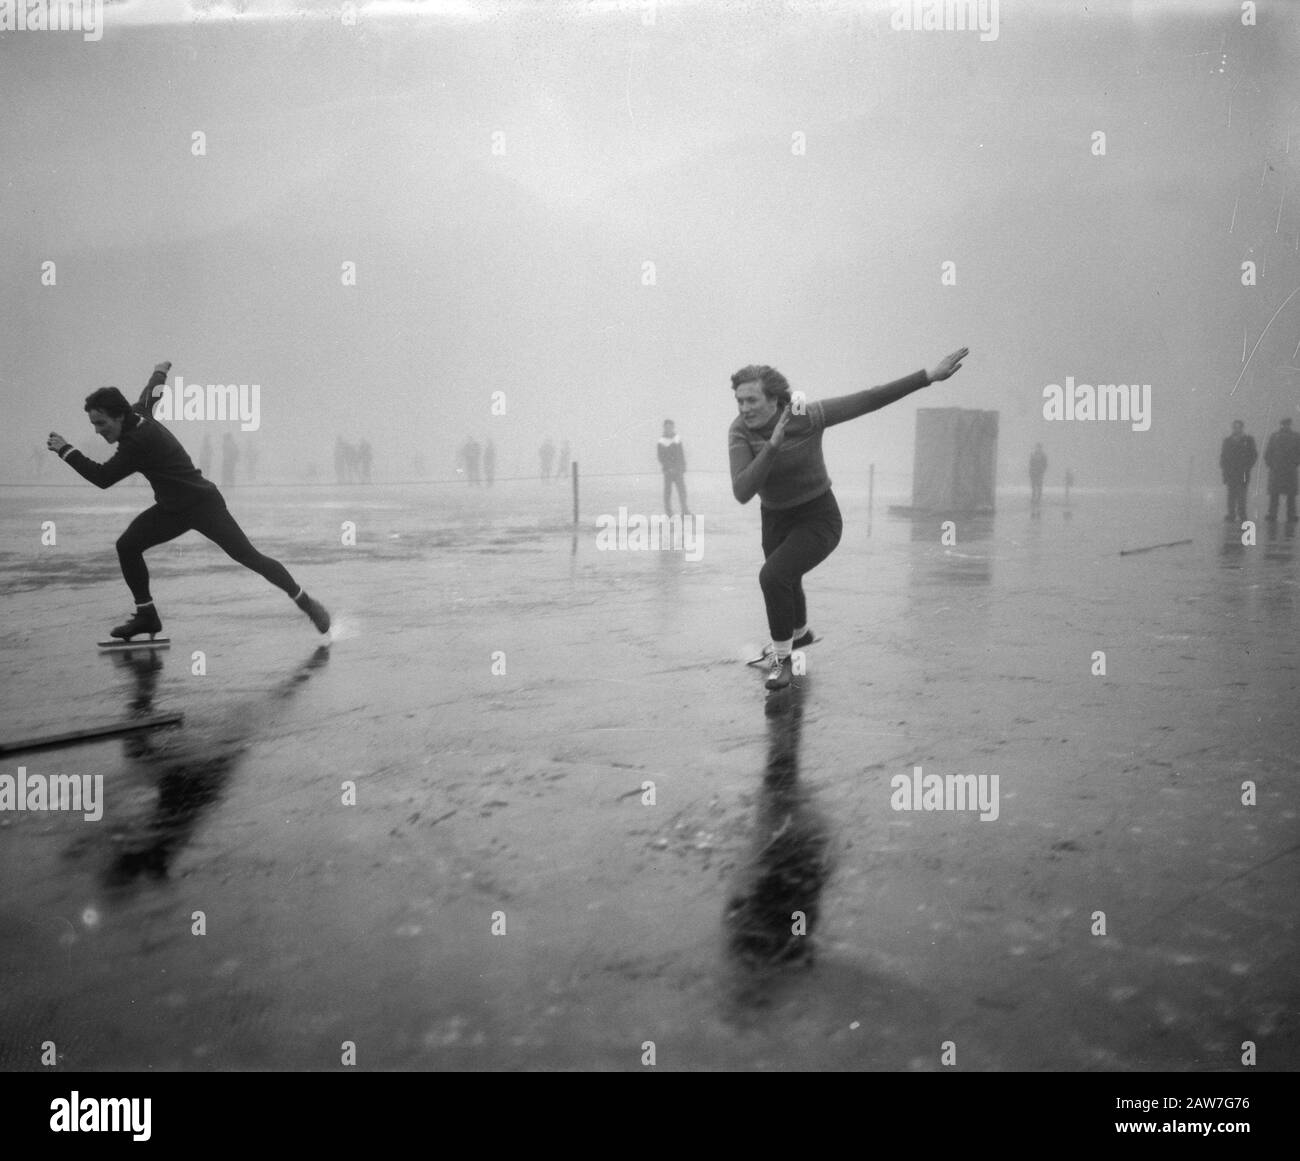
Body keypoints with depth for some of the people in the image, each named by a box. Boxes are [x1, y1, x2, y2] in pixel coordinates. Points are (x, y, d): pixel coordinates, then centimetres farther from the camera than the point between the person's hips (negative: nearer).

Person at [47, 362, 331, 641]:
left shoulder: (140, 440, -27)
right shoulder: (137, 415, -1)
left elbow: (103, 477, -27)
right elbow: (148, 396, 22)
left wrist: (66, 450, -21)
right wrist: (159, 373, 42)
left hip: (203, 505, -9)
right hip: (171, 508, 9)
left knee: (248, 556, -10)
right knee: (127, 545, -3)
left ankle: (305, 602, 0)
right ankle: (146, 615, 7)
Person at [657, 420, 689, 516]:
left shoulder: (678, 439, 8)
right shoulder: (662, 441, -4)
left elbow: (682, 454, 13)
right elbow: (661, 458, -6)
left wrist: (683, 468, 8)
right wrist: (668, 468, -15)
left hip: (678, 470, 3)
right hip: (668, 471, -3)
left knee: (682, 489, 2)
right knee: (667, 490, 0)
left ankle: (685, 510, 7)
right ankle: (668, 511, 7)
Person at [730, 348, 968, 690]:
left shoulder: (806, 417, -25)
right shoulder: (740, 431, -19)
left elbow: (870, 399, -19)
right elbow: (742, 493, -30)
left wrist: (930, 376, -21)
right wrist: (773, 445, -42)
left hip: (818, 520, -5)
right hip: (776, 521, 5)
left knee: (773, 575, -29)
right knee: (786, 587, 29)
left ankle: (781, 658, -7)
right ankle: (800, 633, 65)